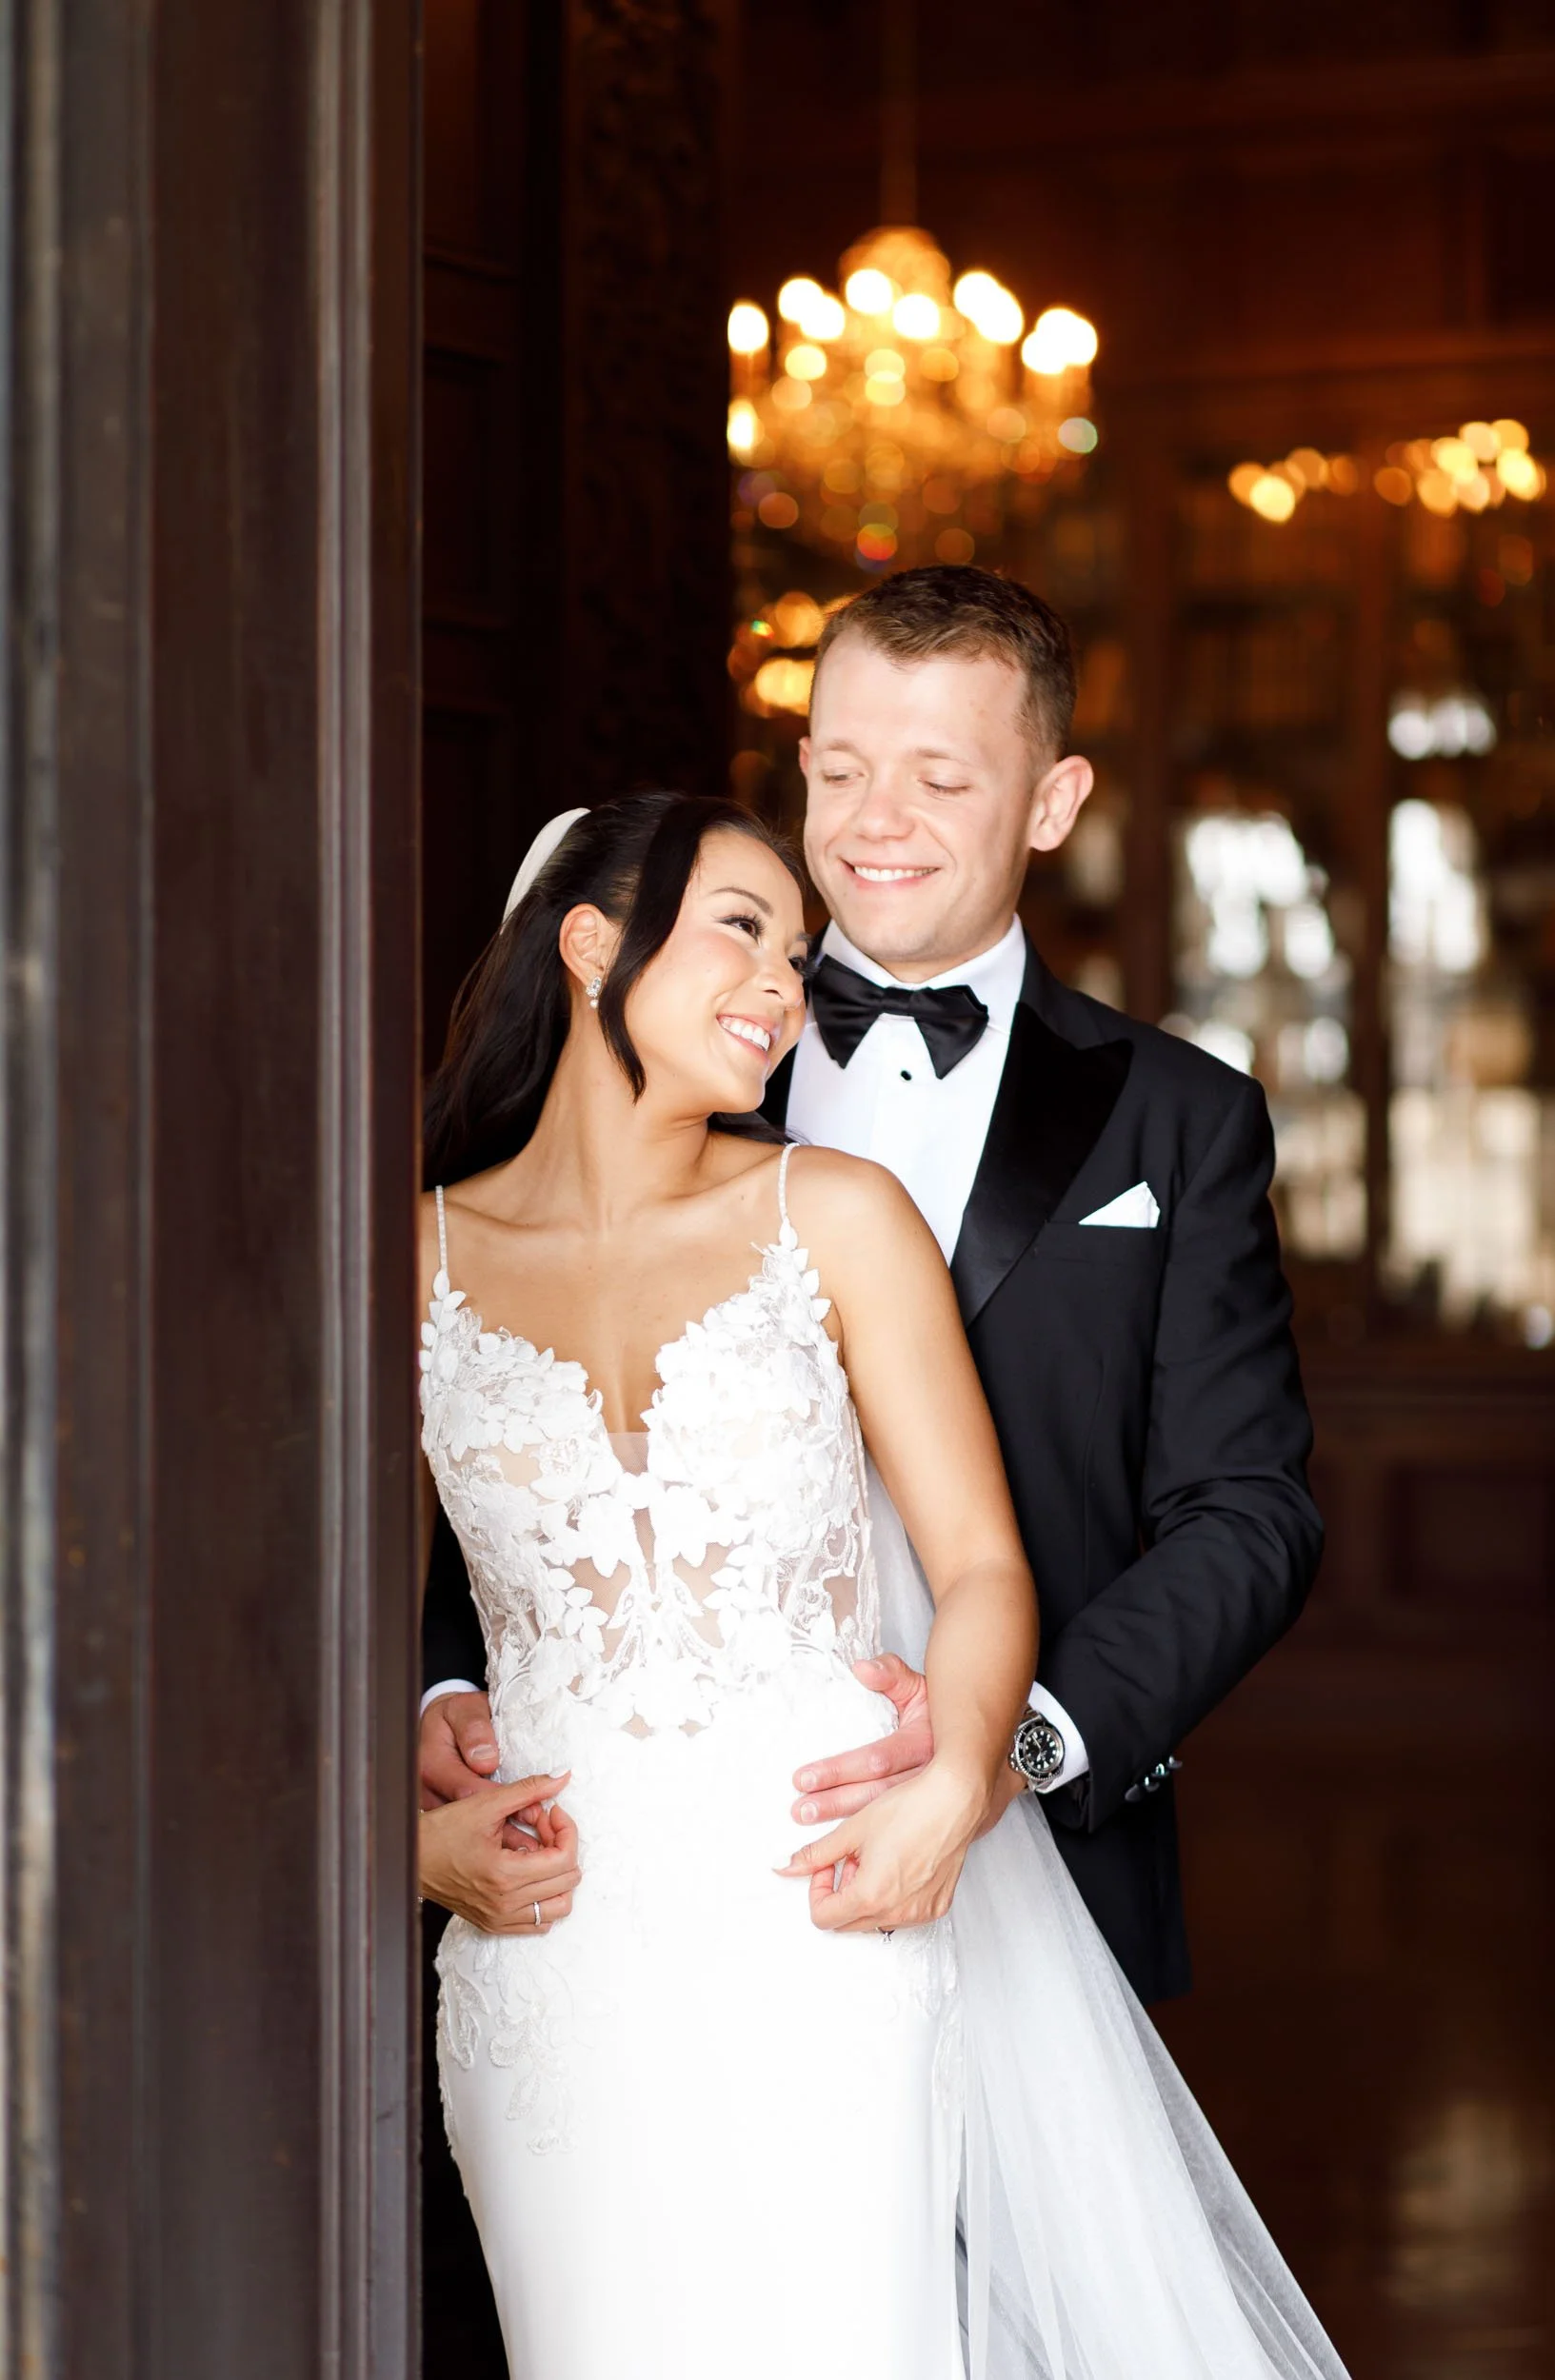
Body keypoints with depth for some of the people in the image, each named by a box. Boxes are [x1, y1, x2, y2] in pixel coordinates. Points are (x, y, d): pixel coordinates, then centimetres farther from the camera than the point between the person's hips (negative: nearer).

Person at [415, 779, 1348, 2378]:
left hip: (816, 1930, 0)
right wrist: (413, 1828, -7)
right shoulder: (414, 1262, 6)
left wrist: (953, 1782, -16)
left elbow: (980, 1560, 3)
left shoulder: (838, 1220, 5)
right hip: (549, 1947, 1)